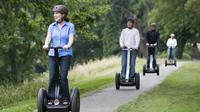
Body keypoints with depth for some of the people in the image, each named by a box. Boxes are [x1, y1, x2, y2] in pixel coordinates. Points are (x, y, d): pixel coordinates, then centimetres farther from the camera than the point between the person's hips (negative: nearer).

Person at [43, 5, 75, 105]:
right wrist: (46, 45, -26)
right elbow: (48, 38, -5)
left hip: (65, 54, -3)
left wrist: (68, 45, -34)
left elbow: (71, 39, -12)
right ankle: (51, 98, -2)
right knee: (52, 77, -8)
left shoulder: (70, 26, 1)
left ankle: (65, 98, -2)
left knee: (63, 77, -12)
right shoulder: (52, 26, 10)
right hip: (53, 54, 3)